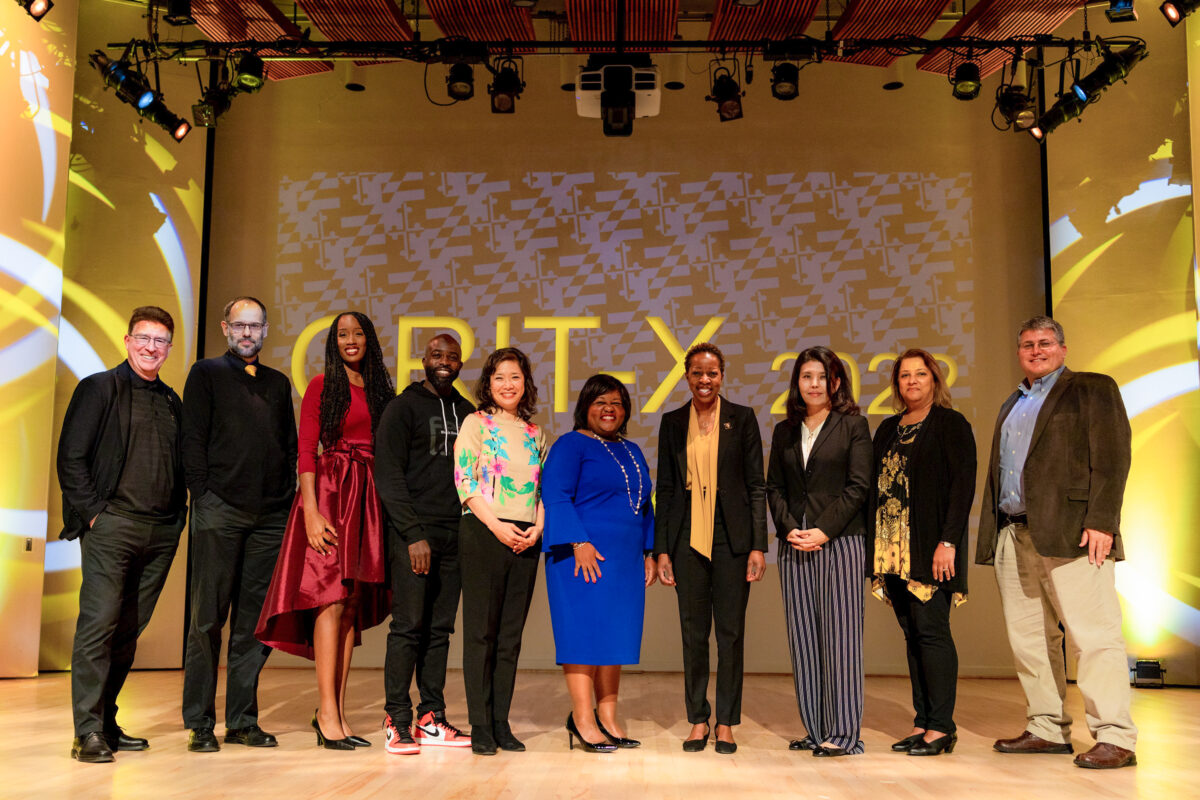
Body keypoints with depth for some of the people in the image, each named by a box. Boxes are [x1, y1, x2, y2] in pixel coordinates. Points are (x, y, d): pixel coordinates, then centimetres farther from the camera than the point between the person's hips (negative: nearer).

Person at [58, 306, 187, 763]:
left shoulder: (172, 402, 18)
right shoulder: (99, 388, 3)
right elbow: (71, 457, -3)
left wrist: (179, 512, 10)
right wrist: (91, 512, -9)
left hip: (162, 532, 5)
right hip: (112, 524, -5)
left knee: (129, 630, 8)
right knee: (99, 623, -9)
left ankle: (107, 723, 17)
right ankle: (88, 732, -5)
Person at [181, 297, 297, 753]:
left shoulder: (278, 383, 20)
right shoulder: (206, 374, 9)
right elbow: (193, 441, 1)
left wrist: (288, 499, 8)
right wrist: (203, 495, -8)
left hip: (271, 515, 4)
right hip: (220, 510, -4)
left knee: (255, 621, 5)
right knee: (208, 618, -1)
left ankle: (242, 720, 12)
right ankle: (200, 723, 7)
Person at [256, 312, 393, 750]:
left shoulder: (380, 389, 16)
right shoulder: (323, 386, 2)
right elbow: (306, 451, -4)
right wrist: (311, 511, -15)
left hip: (369, 499, 5)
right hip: (330, 492, -5)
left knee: (353, 605, 5)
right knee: (332, 599, -9)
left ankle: (336, 713, 10)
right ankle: (327, 714, -5)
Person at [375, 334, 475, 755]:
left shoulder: (467, 412, 17)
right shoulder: (403, 407, 1)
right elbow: (388, 475, -6)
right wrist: (414, 534, -13)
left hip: (455, 533, 5)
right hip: (413, 533, -5)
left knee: (440, 628, 5)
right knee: (408, 625, -6)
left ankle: (431, 719, 10)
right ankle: (397, 722, 0)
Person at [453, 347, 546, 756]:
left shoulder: (534, 433, 16)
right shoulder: (476, 424, 2)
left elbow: (545, 488, 17)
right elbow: (465, 482, -6)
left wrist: (538, 527, -1)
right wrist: (497, 526, -14)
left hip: (525, 539, 5)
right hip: (483, 534, -5)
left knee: (511, 634, 7)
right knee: (481, 631, -1)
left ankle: (501, 724, 14)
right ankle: (480, 726, 5)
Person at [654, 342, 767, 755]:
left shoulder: (742, 419, 3)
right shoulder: (672, 422, 8)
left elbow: (756, 485, 2)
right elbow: (665, 488, 9)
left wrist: (758, 546, -5)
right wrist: (662, 549, 4)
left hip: (731, 538, -1)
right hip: (688, 538, 2)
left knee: (731, 632, 3)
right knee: (693, 632, 6)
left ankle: (726, 724, 14)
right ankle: (698, 721, 18)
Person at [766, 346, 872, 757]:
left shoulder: (853, 425, 3)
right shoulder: (784, 431, 15)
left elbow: (858, 486, -4)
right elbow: (774, 488, 12)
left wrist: (823, 530, -12)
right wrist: (789, 528, -4)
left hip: (840, 541, -4)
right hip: (794, 546, 4)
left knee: (839, 633, -5)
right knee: (803, 636, 4)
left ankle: (843, 732, 0)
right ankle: (816, 730, 12)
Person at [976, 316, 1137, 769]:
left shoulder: (1092, 389, 5)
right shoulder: (1011, 406, 25)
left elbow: (1112, 460, -6)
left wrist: (1100, 522, -16)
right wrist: (991, 534, 13)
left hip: (1069, 532, -7)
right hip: (1013, 536, 7)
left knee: (1093, 635, -8)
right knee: (1028, 638, 8)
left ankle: (1115, 738, -4)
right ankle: (1047, 729, 16)